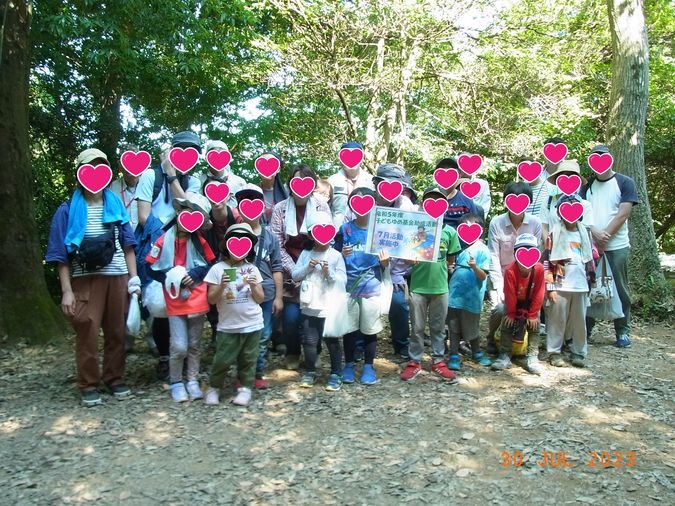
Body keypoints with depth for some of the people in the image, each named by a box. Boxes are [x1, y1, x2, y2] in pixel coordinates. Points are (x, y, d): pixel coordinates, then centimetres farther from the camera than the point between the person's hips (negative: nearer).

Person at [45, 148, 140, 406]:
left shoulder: (117, 206, 10)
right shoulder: (68, 210, 2)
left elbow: (128, 245, 11)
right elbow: (61, 254, 0)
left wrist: (134, 278, 3)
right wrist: (66, 290, -7)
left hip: (117, 277, 3)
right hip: (85, 280, -2)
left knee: (116, 331, 7)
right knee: (87, 333, -6)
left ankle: (114, 378, 21)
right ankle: (89, 385, 8)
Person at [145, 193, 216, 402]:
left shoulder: (199, 240, 0)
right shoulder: (164, 240, -8)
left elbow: (210, 265, 4)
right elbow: (151, 268, -3)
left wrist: (193, 274, -11)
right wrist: (171, 278, -16)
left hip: (197, 299, 3)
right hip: (175, 302, -2)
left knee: (195, 345, 12)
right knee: (179, 346, -5)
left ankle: (193, 381, 26)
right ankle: (175, 383, 16)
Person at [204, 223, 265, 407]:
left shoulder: (252, 269, 4)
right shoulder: (217, 269, -4)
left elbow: (260, 299, 4)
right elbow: (211, 300, -5)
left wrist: (254, 286, -15)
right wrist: (221, 286, -21)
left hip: (252, 324, 2)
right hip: (228, 326, -2)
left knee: (248, 359, 8)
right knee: (222, 360, -1)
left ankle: (245, 388, 22)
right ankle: (214, 388, 19)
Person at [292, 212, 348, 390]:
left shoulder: (336, 255, -5)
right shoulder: (305, 254, 4)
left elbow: (343, 281, -7)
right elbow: (295, 276, 3)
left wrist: (329, 273, -24)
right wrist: (307, 267, -12)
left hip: (330, 308, -2)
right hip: (309, 307, 3)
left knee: (332, 341, 8)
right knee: (310, 341, 10)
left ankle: (336, 374, 20)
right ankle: (309, 372, 27)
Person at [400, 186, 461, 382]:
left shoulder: (449, 231, 2)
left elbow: (450, 260, 11)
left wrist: (438, 270, -1)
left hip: (440, 287, 1)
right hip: (418, 286, -1)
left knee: (438, 327, 12)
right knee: (417, 327, 8)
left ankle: (438, 362, 24)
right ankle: (415, 362, 19)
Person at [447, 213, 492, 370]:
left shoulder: (482, 250, -8)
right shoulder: (461, 247, 10)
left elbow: (483, 276, -15)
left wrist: (474, 267, -34)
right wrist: (451, 269, -1)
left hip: (471, 297, -5)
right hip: (454, 294, 5)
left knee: (470, 328, 9)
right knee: (454, 328, 6)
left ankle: (477, 353, 30)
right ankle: (454, 356, 14)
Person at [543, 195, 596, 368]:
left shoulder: (585, 233, 9)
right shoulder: (554, 234, -4)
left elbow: (590, 259, 16)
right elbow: (546, 262, -6)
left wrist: (591, 282, 14)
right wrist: (550, 286, -10)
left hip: (581, 286, 4)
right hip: (560, 286, -4)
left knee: (580, 321, 10)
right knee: (557, 320, 2)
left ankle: (578, 352, 21)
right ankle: (554, 352, 13)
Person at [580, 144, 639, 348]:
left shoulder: (625, 183, 3)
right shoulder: (587, 186, 12)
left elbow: (623, 214, -6)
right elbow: (581, 213, 2)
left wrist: (605, 236, -13)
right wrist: (594, 233, -14)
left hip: (616, 247, -3)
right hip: (590, 246, 3)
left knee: (620, 289, 3)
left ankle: (623, 332, 12)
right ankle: (586, 328, 15)